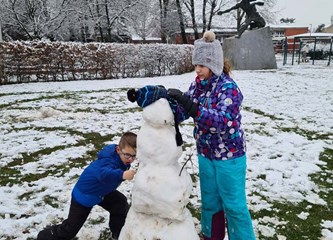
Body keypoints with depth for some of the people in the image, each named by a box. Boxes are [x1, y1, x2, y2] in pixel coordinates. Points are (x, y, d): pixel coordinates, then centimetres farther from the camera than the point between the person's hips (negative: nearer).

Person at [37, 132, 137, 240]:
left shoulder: (122, 158, -13)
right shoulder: (109, 161, -40)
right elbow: (104, 174, -67)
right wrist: (122, 175, -80)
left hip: (102, 191, 8)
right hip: (84, 195, -7)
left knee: (121, 204, -5)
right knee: (70, 229, 2)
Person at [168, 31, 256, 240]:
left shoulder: (229, 87, -20)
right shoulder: (197, 85, -1)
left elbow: (222, 121, -34)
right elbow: (180, 113, -1)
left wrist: (188, 104, -40)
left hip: (229, 156, -6)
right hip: (205, 154, 6)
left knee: (234, 205, 7)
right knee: (209, 201, 20)